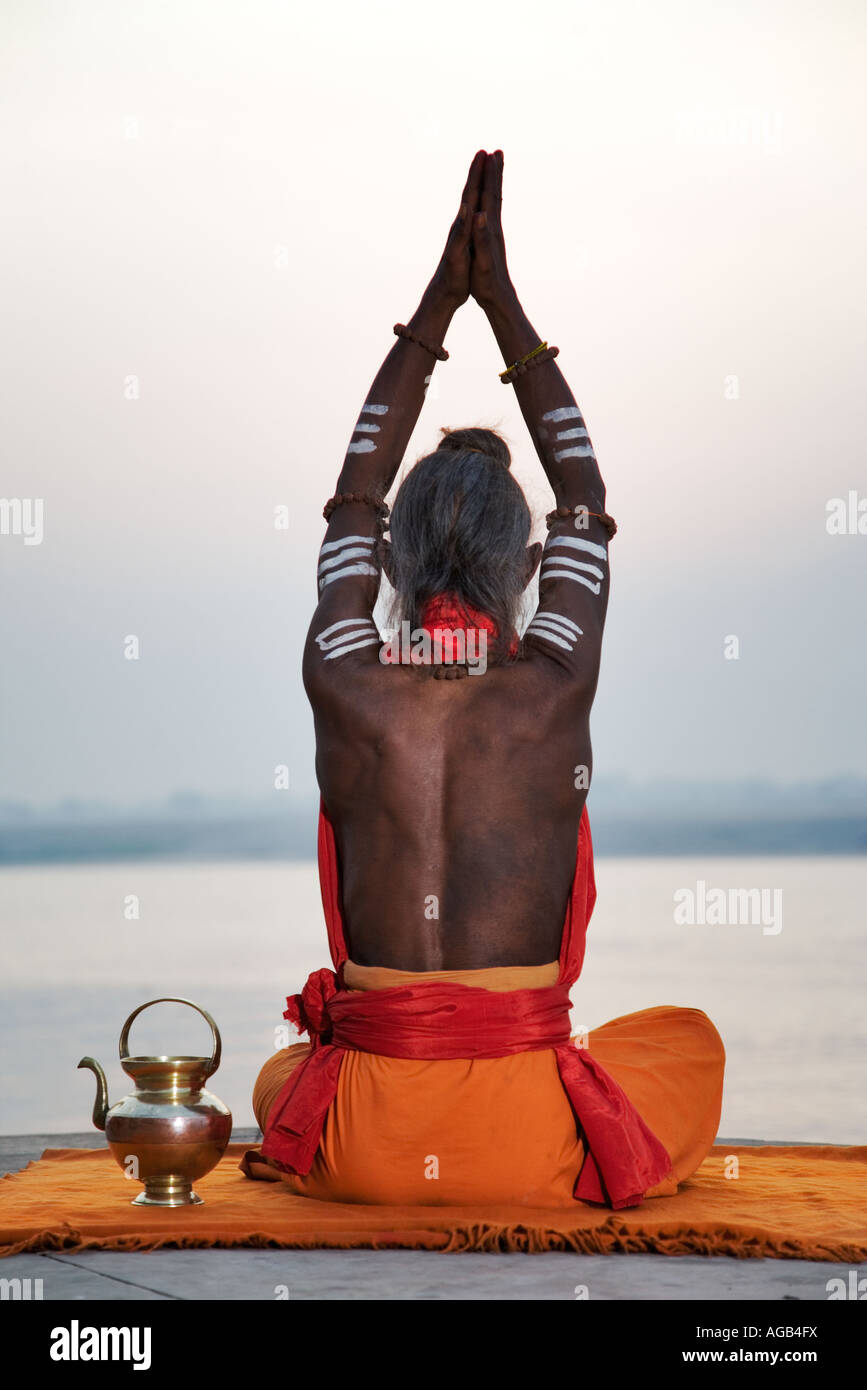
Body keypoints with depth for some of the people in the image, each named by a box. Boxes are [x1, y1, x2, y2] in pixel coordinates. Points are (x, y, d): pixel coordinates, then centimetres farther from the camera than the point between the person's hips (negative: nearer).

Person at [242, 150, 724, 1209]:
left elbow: (355, 501, 12)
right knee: (689, 1037, 30)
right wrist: (500, 300, 15)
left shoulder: (341, 683, -5)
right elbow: (584, 503, 10)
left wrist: (437, 305, 17)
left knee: (280, 1077, 38)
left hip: (368, 1140, 2)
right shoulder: (555, 686, -7)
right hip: (531, 1133, -1)